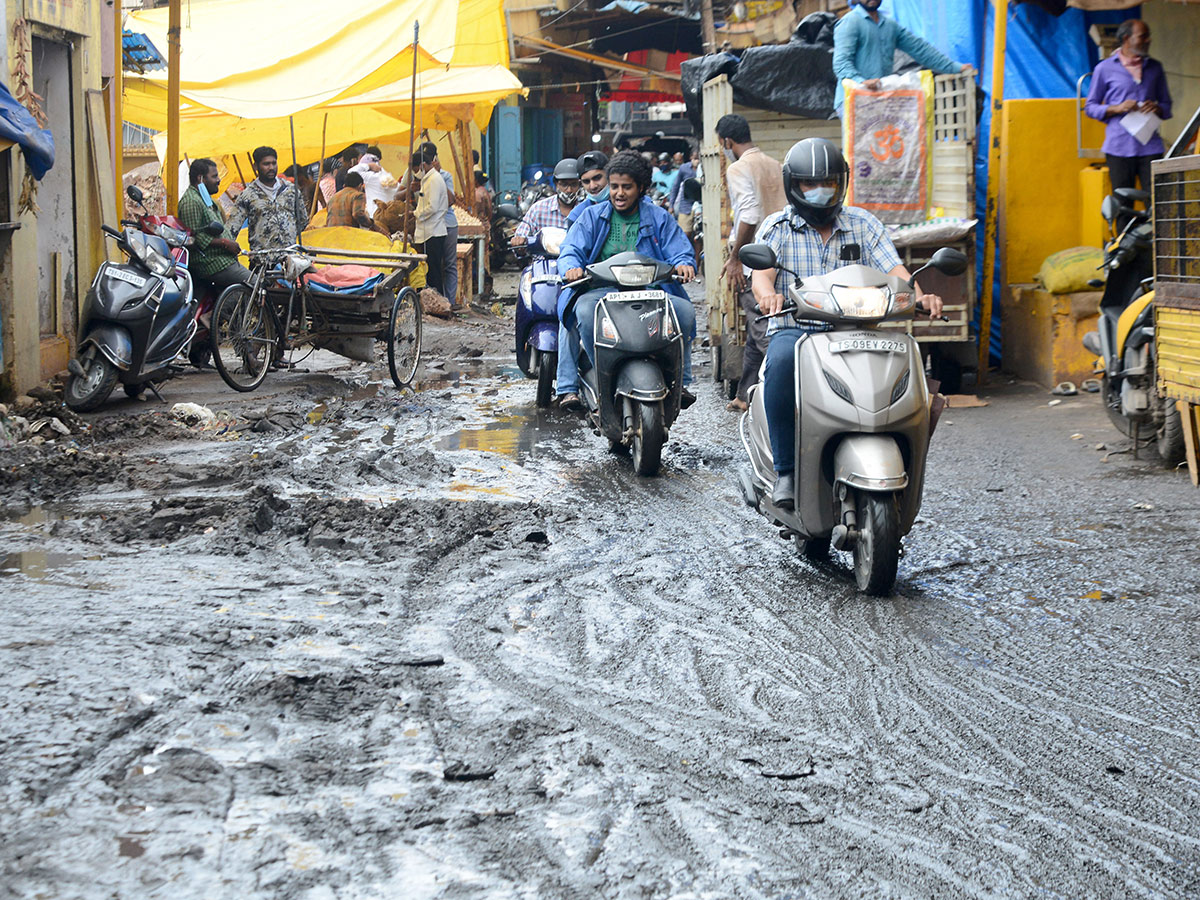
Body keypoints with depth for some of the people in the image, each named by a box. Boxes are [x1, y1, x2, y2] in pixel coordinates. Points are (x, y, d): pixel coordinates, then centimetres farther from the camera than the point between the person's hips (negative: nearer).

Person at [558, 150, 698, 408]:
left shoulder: (659, 218, 15)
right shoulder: (592, 216, 15)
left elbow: (680, 252, 8)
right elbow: (571, 250, 5)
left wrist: (683, 265, -19)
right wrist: (571, 267, -21)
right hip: (600, 291, -1)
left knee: (685, 310, -27)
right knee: (587, 312, -36)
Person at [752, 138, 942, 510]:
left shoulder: (863, 225, 15)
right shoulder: (777, 228, 9)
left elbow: (894, 270, 2)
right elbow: (761, 274, -9)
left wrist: (919, 296, -21)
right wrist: (768, 295, -34)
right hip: (794, 329, -2)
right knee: (782, 362, -37)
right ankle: (786, 471, -30)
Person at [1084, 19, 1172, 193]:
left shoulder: (1155, 67, 16)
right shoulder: (1105, 68, 6)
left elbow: (1167, 106, 20)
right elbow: (1090, 107, 7)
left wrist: (1157, 109, -5)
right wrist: (1117, 108, -11)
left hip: (1150, 146, 2)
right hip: (1119, 147, -2)